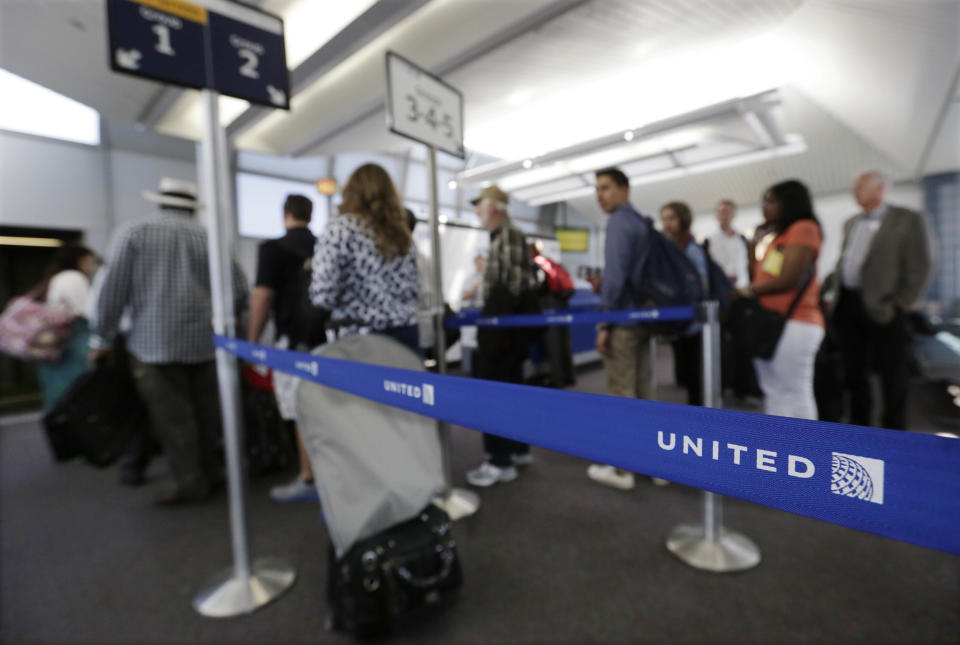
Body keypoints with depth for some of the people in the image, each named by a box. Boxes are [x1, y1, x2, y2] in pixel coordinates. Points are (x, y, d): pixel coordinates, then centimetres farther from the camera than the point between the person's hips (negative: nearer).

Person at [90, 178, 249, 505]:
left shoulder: (133, 233, 1)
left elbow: (113, 290, -3)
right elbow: (239, 291, 3)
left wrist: (102, 340, 6)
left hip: (155, 343, -3)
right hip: (205, 341, 3)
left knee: (172, 416, 3)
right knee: (204, 411, 13)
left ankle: (191, 483, 7)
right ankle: (209, 474, 22)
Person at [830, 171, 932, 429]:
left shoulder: (909, 220, -3)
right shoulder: (851, 223, 16)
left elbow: (919, 268, -7)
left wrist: (898, 306, -12)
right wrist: (838, 295, 9)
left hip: (880, 308, -6)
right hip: (848, 304, 6)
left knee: (892, 378, 4)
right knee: (854, 374, 13)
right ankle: (859, 430, 26)